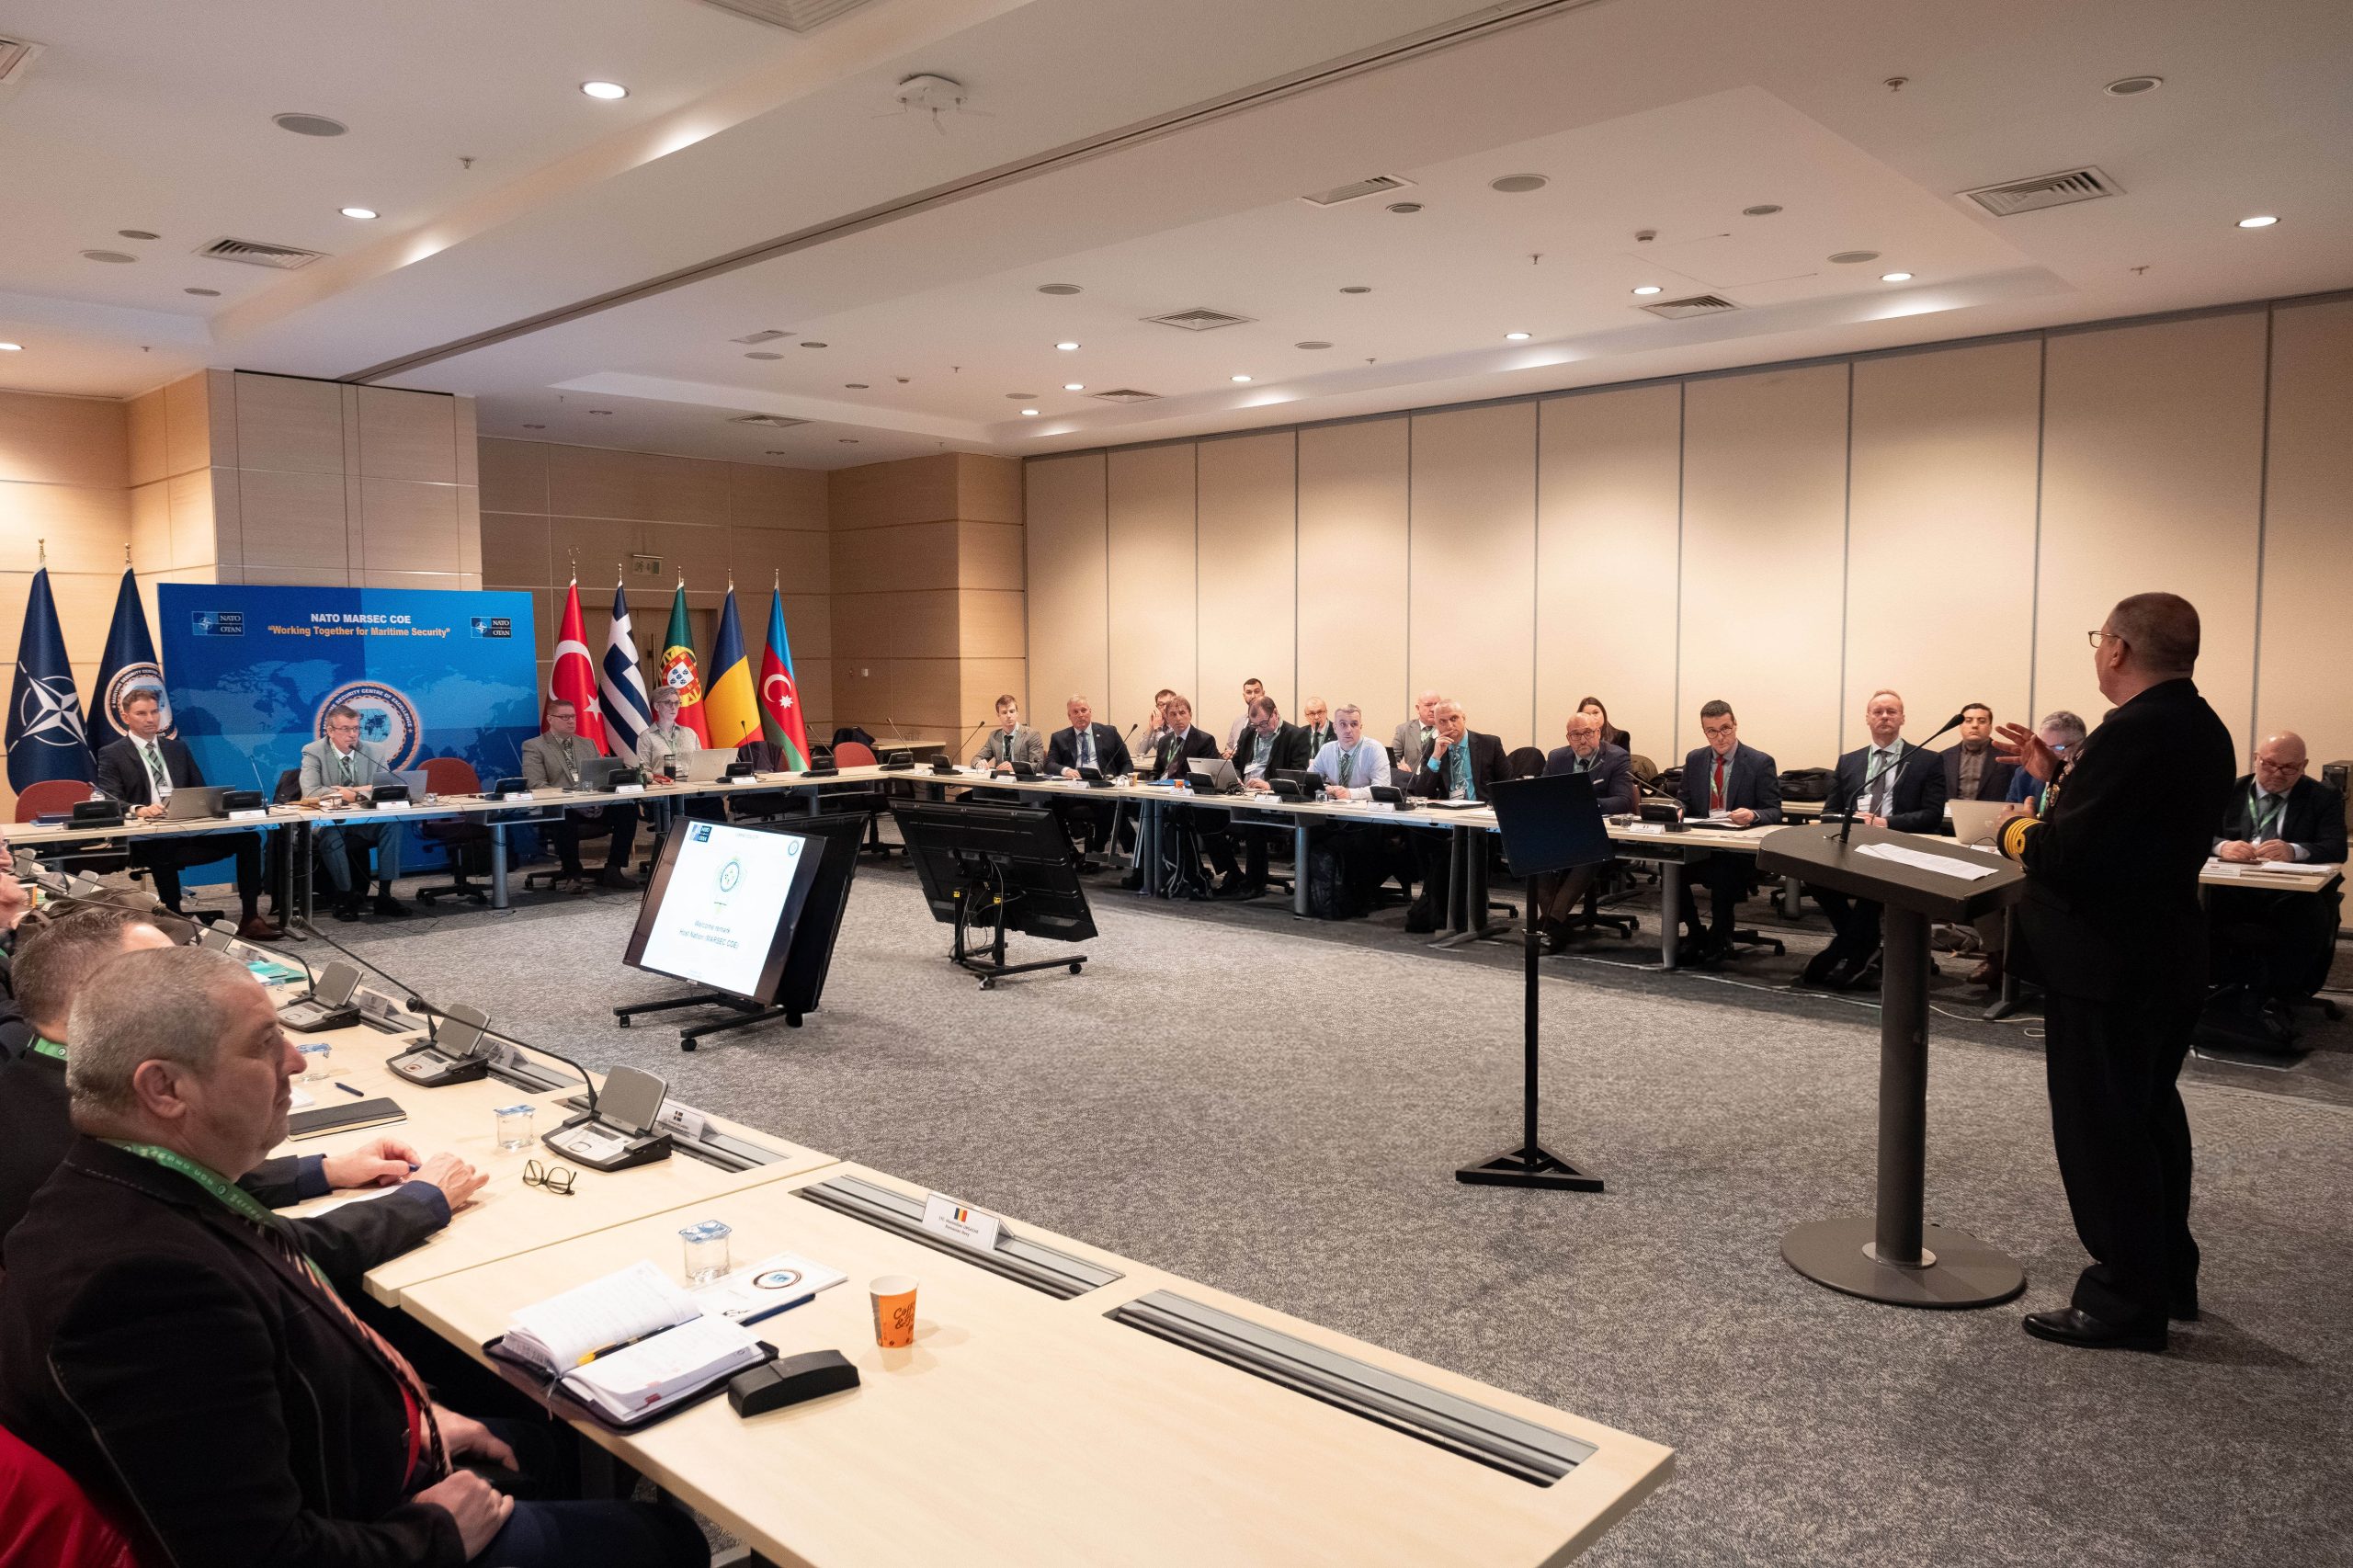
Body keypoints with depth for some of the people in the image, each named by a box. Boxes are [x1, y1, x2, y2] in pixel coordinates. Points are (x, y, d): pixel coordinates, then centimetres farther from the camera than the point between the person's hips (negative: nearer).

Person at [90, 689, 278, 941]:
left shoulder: (178, 748, 22)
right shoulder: (112, 754, 8)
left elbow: (200, 790, 20)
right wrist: (138, 809, -27)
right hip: (147, 837, -4)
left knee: (249, 837, -19)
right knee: (161, 850, -41)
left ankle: (250, 919, -18)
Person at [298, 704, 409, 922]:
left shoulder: (368, 753, 3)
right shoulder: (313, 752, -7)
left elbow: (394, 783, -2)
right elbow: (310, 792, -21)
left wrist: (354, 790, -18)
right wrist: (358, 794, -27)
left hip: (362, 823, 4)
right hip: (326, 822, -3)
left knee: (392, 824, -24)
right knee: (331, 834, -36)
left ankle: (384, 894, -19)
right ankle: (344, 898, -20)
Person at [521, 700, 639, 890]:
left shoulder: (588, 745, 24)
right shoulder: (533, 747, 8)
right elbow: (536, 785, -5)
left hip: (594, 806, 5)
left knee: (628, 806, -24)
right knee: (565, 812, -41)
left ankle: (613, 870, -16)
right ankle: (573, 873, -20)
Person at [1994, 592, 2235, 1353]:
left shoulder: (2134, 733, -24)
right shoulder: (2202, 731, 7)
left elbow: (2063, 855, -27)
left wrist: (2018, 830, -8)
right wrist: (2060, 775, 12)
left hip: (2106, 966, -10)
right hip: (2169, 955, 10)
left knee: (2100, 1130, 1)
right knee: (2150, 1116, 21)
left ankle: (2126, 1302, 11)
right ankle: (2167, 1276, 35)